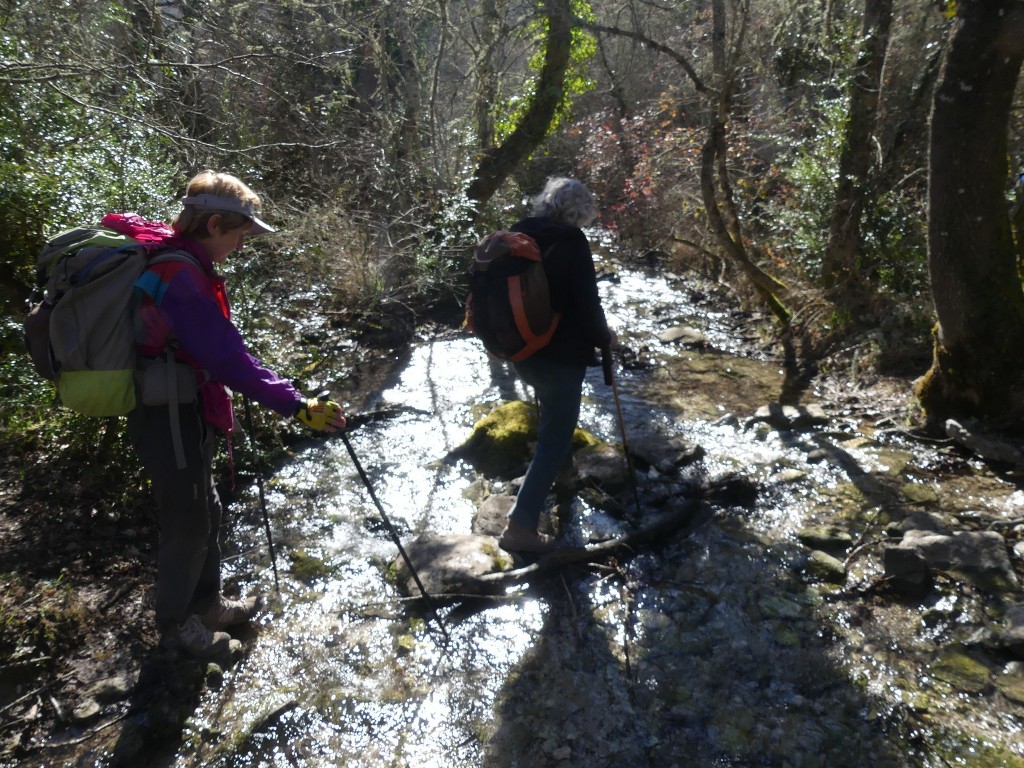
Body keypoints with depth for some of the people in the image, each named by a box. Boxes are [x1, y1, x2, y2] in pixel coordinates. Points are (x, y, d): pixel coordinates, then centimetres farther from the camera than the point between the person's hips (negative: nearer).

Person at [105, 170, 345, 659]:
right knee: (188, 523, 7)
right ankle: (175, 625, 27)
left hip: (180, 410, 10)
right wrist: (296, 405, -31)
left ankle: (206, 603, 39)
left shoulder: (159, 251, 4)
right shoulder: (182, 276, -27)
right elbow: (229, 359, -32)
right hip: (170, 417, -10)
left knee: (205, 510, 21)